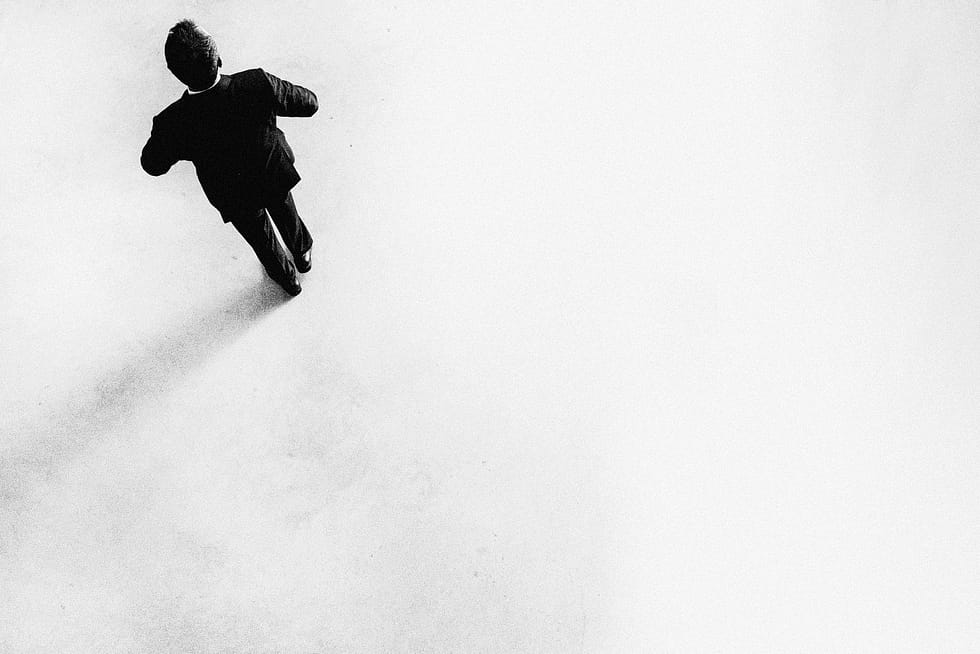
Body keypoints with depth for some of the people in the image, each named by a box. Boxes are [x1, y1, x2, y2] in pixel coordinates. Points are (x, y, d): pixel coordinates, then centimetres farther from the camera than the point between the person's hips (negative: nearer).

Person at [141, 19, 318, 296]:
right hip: (276, 176, 1)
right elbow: (309, 103, -19)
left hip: (235, 197, -1)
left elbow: (153, 165, -15)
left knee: (260, 235, 31)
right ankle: (302, 253, 65)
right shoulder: (258, 85, -38)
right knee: (285, 212, 35)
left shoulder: (173, 125, -37)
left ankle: (287, 277, 59)